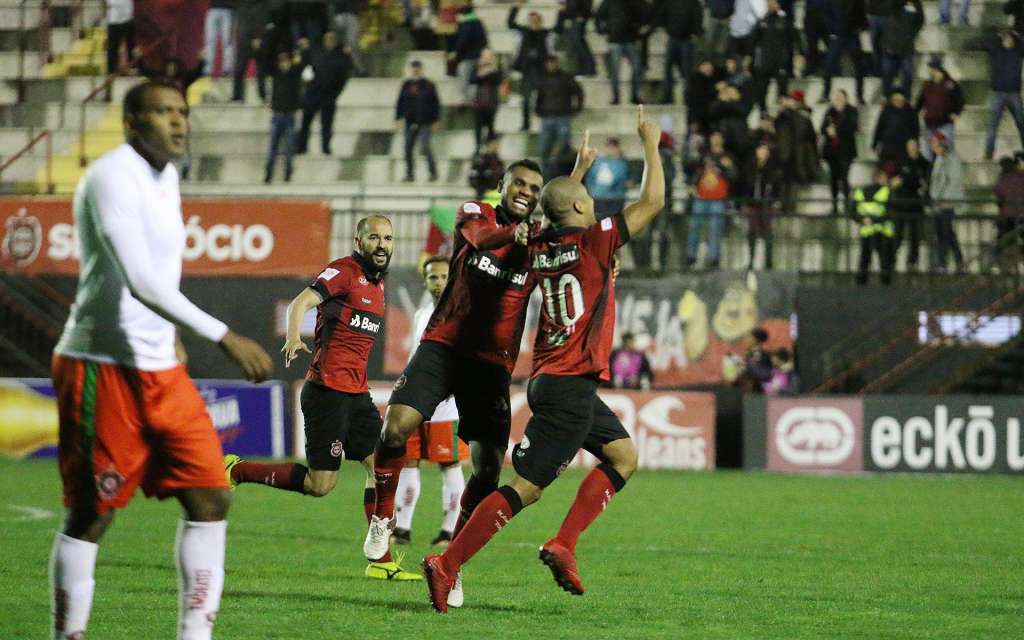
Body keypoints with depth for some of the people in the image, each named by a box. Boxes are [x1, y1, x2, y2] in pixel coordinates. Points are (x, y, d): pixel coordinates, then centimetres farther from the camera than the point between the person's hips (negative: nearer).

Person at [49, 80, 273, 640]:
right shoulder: (113, 177, -17)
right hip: (104, 367, -8)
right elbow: (141, 281, -28)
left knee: (210, 497, 1)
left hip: (160, 368, 9)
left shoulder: (164, 176, 12)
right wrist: (224, 338, -32)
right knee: (91, 515, -2)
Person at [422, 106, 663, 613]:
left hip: (550, 379, 9)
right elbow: (653, 200, -4)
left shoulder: (540, 247, 9)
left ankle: (563, 547, 6)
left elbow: (566, 219, 35)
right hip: (570, 384, -9)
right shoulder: (593, 242, -10)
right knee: (525, 486, -9)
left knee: (623, 457, 17)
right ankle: (448, 565, -12)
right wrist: (650, 144, 8)